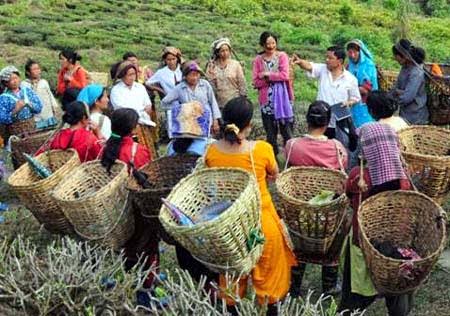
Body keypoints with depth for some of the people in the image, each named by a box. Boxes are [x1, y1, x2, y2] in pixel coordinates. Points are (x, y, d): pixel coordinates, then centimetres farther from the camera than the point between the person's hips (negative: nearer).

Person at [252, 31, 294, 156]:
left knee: (286, 130, -3)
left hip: (282, 98, -1)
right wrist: (274, 78, -12)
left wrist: (267, 75, -10)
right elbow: (256, 82, -2)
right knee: (270, 133, 6)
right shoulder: (258, 60, 5)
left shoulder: (282, 56, 2)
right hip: (266, 100, 2)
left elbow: (285, 75, -11)